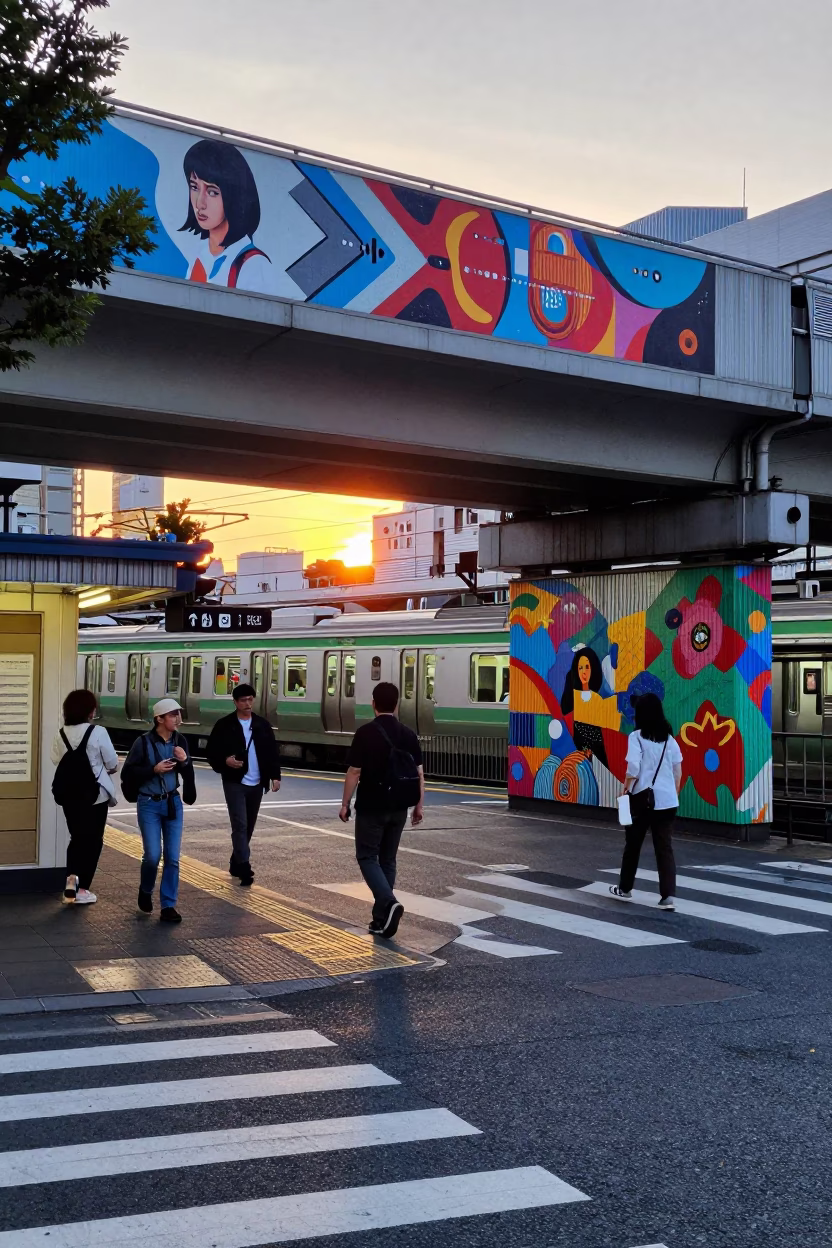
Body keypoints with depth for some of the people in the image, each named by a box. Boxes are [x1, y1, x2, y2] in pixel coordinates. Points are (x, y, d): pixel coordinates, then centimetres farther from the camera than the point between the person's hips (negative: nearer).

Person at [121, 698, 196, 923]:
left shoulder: (180, 741, 1)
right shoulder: (143, 742, -12)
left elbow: (188, 775, 10)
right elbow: (127, 773, -11)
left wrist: (185, 761, -11)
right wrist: (154, 769, -20)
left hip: (173, 803, 4)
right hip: (149, 804, -4)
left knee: (172, 858, 0)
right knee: (153, 855, -6)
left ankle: (168, 906, 10)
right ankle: (145, 891, 24)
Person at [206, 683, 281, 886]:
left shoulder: (262, 724, 7)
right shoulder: (224, 725, -3)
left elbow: (272, 752, 9)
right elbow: (212, 751, -1)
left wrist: (275, 776, 0)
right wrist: (225, 761, -20)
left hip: (256, 784, 4)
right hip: (235, 783, -4)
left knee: (249, 827, 12)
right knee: (240, 825, -12)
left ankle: (236, 863, 27)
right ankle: (244, 868, -14)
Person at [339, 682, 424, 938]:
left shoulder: (365, 732, -12)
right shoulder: (408, 734, 2)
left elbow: (354, 773, -11)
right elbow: (419, 773, 2)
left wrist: (345, 804, -1)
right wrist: (419, 805, 10)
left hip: (371, 807, -5)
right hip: (398, 809, 5)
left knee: (367, 857, 5)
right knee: (387, 860, 14)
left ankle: (389, 902, -17)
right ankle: (381, 919, 16)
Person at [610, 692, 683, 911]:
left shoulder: (637, 737, -8)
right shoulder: (669, 738, 6)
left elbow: (633, 769, -17)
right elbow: (678, 771, 10)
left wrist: (625, 790, -4)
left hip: (642, 798, -3)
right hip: (667, 800, 3)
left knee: (633, 844, 14)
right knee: (665, 847, 4)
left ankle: (625, 888, 29)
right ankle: (668, 896, -7)